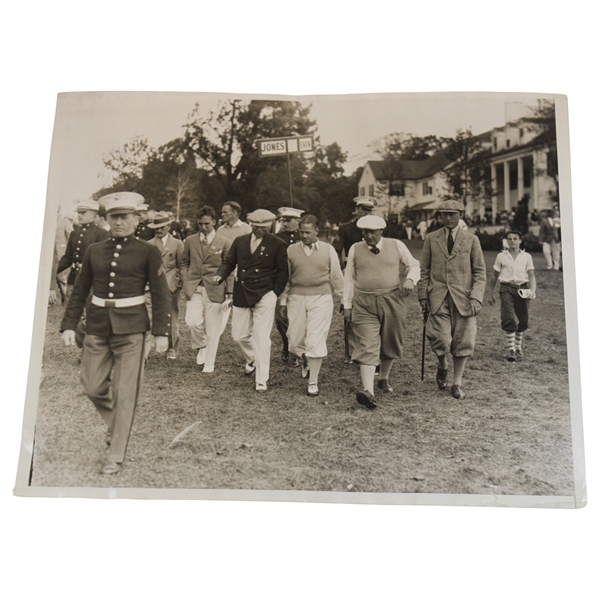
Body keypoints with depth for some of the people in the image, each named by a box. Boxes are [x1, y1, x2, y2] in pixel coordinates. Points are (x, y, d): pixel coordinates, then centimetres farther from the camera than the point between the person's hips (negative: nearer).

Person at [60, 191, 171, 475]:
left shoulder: (148, 252, -3)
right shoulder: (94, 251, 7)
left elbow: (161, 295, -4)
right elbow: (79, 292, 11)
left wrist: (161, 332, -10)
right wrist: (69, 325, 5)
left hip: (130, 328, -4)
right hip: (97, 327, 4)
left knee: (125, 393, 0)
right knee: (93, 387, 9)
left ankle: (115, 456, 12)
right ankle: (116, 425, 39)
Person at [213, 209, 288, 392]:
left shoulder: (277, 244, -2)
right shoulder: (239, 242, 8)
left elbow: (282, 272, 1)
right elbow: (229, 262, 14)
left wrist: (274, 293, -6)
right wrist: (220, 275, -6)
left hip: (264, 296, -4)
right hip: (241, 295, 4)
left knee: (261, 338, -5)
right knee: (239, 335, 11)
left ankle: (261, 380, 5)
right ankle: (252, 359, 42)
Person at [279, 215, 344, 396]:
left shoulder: (328, 250, 2)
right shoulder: (291, 250, 5)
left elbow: (336, 277, 8)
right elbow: (286, 278, 12)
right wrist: (283, 301, 13)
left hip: (321, 298, -2)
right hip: (297, 298, 2)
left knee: (315, 341, -6)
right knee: (295, 341, 4)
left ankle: (313, 382, 8)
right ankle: (307, 361, 38)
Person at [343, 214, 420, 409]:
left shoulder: (397, 246, 4)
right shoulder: (355, 249, 6)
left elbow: (414, 265, 14)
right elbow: (349, 278, 11)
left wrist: (410, 279, -8)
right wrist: (347, 305, 8)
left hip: (393, 301, 1)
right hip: (364, 304, -1)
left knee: (390, 344, 13)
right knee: (367, 346, -12)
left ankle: (384, 379, 37)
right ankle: (368, 391, -19)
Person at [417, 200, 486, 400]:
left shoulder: (471, 240, 6)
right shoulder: (431, 239, 8)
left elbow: (480, 273, 5)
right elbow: (424, 271, 11)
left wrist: (476, 298, -7)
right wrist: (423, 296, 3)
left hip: (463, 299, 0)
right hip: (438, 299, 0)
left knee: (462, 342, 2)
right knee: (442, 341, -10)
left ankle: (457, 384, 19)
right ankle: (442, 367, 23)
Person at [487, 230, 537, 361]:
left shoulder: (526, 257, 8)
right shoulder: (501, 256, 7)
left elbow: (531, 276, 5)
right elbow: (494, 275, 13)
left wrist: (533, 291, -12)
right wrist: (491, 294, 13)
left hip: (522, 288, 1)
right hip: (506, 288, -1)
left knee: (522, 320, 6)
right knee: (509, 318, -13)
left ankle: (518, 348, 24)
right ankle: (511, 349, -9)